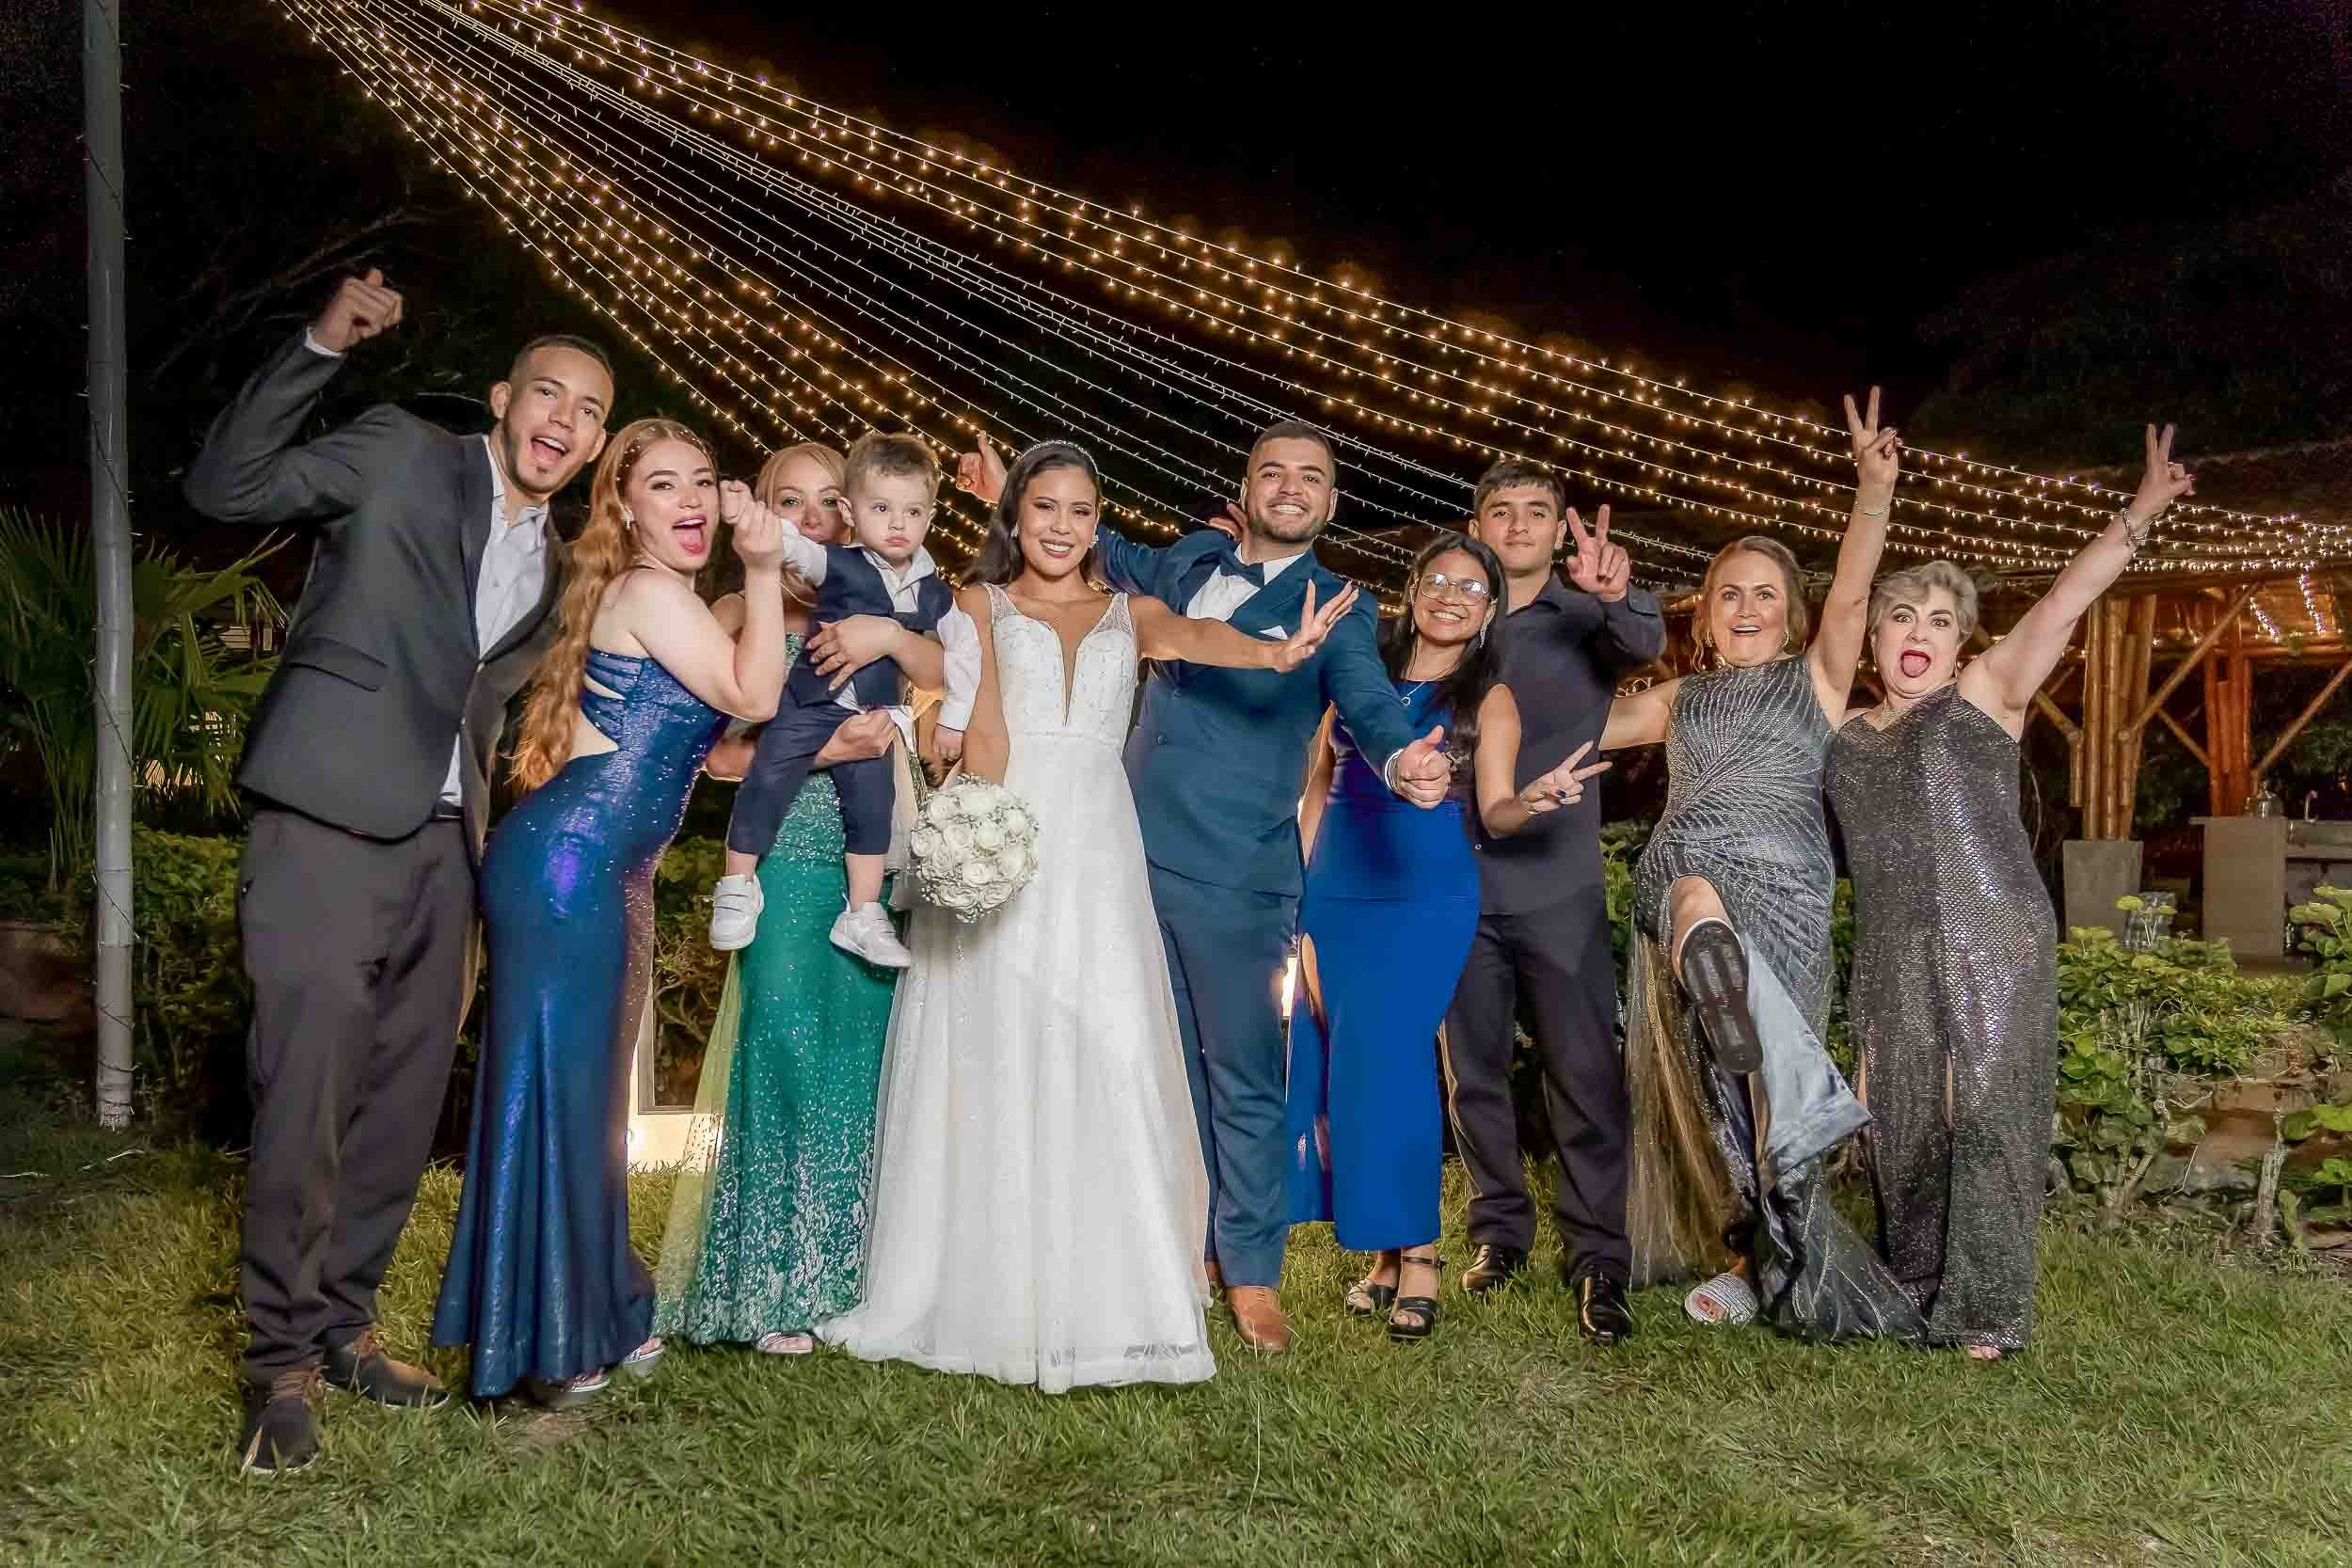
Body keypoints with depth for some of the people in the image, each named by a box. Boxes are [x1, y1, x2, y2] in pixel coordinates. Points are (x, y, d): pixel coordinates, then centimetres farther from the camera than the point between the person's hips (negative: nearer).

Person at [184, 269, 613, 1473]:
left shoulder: (553, 564, 18)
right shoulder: (401, 453, 1)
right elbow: (225, 488, -8)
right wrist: (321, 345, -16)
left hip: (439, 845, 7)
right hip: (327, 828, -6)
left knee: (404, 1097, 11)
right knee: (304, 1097, -6)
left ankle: (343, 1323, 26)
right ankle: (280, 1359, 6)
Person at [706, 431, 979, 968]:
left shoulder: (934, 595, -1)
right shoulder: (838, 566, -11)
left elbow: (965, 653, 10)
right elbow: (788, 542, -26)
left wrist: (955, 720, 10)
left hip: (871, 720, 3)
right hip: (809, 703, -3)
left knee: (873, 807, 5)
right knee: (765, 784, -9)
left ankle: (862, 918, 17)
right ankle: (737, 887, 10)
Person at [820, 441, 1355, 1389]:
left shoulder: (1129, 615, 17)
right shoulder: (980, 604, 14)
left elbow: (1195, 636, -6)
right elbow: (983, 724, -3)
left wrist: (1275, 651, -29)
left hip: (1093, 857, 1)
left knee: (1105, 1068, -7)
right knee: (993, 1070, -3)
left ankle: (1099, 1305, -2)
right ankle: (982, 1300, 4)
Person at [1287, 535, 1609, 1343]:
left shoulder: (1489, 699, 4)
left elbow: (1495, 811, -5)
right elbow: (1319, 784, 14)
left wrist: (1531, 801, -28)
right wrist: (1301, 890, 8)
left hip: (1425, 898, -4)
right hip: (1336, 896, 4)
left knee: (1384, 1060, -13)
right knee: (1328, 1062, 1)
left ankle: (1417, 1254, -3)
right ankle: (1383, 1249, 12)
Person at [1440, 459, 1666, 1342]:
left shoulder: (1586, 620, 3)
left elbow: (1643, 644, -19)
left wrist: (1616, 596, -40)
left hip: (1557, 887, -2)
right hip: (1457, 882, 2)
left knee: (1585, 1075, -4)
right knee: (1474, 1072, 8)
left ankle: (1596, 1258, 3)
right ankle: (1499, 1228, 22)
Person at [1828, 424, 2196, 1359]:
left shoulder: (1987, 696, 3)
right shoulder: (1843, 735, 15)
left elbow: (2065, 602, -9)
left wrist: (2141, 512, -20)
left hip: (1994, 946, -4)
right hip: (1893, 958, 4)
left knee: (1987, 1115, -5)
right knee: (1899, 1119, 7)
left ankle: (1987, 1312, 5)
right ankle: (1912, 1291, 25)